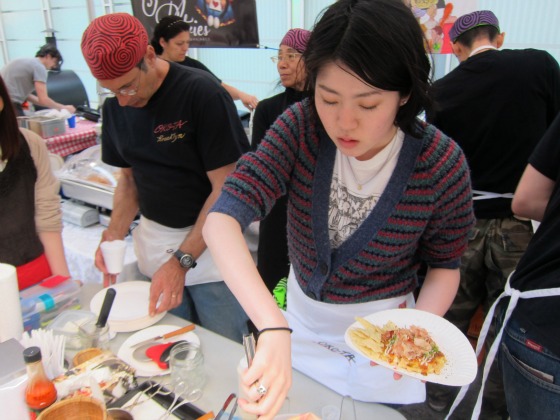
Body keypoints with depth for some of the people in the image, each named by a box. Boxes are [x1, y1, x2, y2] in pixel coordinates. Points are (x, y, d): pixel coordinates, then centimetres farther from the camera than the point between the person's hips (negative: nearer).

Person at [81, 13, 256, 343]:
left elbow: (225, 187, -16)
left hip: (208, 243, -5)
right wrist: (114, 235, -4)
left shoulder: (203, 93, -16)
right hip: (153, 241, 5)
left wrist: (181, 260, -20)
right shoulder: (115, 107, 3)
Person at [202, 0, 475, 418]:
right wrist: (274, 328, -46)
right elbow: (222, 220, -33)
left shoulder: (443, 164, -23)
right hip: (300, 318, 2)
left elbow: (444, 266, -6)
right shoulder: (301, 126, -22)